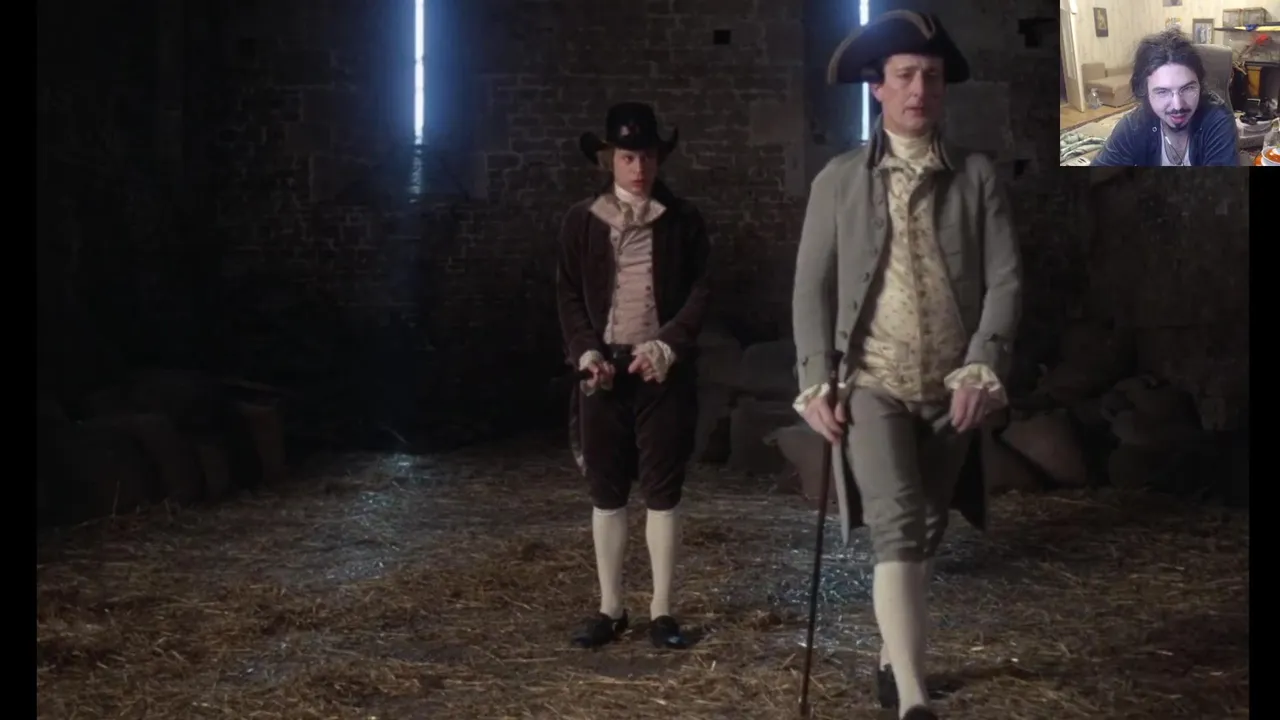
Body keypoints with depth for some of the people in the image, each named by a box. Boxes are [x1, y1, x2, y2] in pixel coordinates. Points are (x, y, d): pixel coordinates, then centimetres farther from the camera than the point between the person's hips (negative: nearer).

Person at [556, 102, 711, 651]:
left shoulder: (683, 220, 4)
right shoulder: (581, 220, 7)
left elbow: (699, 292, 0)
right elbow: (568, 295, 5)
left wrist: (667, 346, -16)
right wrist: (587, 352, -10)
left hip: (663, 371, -1)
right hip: (604, 369, 1)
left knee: (662, 492, 2)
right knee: (606, 494, 6)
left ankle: (661, 611, 11)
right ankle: (610, 609, 17)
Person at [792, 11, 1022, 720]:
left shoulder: (976, 176, 4)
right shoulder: (838, 179, 2)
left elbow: (1005, 279, 0)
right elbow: (811, 288, 1)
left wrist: (980, 367, -13)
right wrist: (817, 383, -8)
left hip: (951, 388, 3)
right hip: (871, 382, -2)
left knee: (925, 531, 13)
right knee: (896, 527, -17)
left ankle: (893, 656, 34)